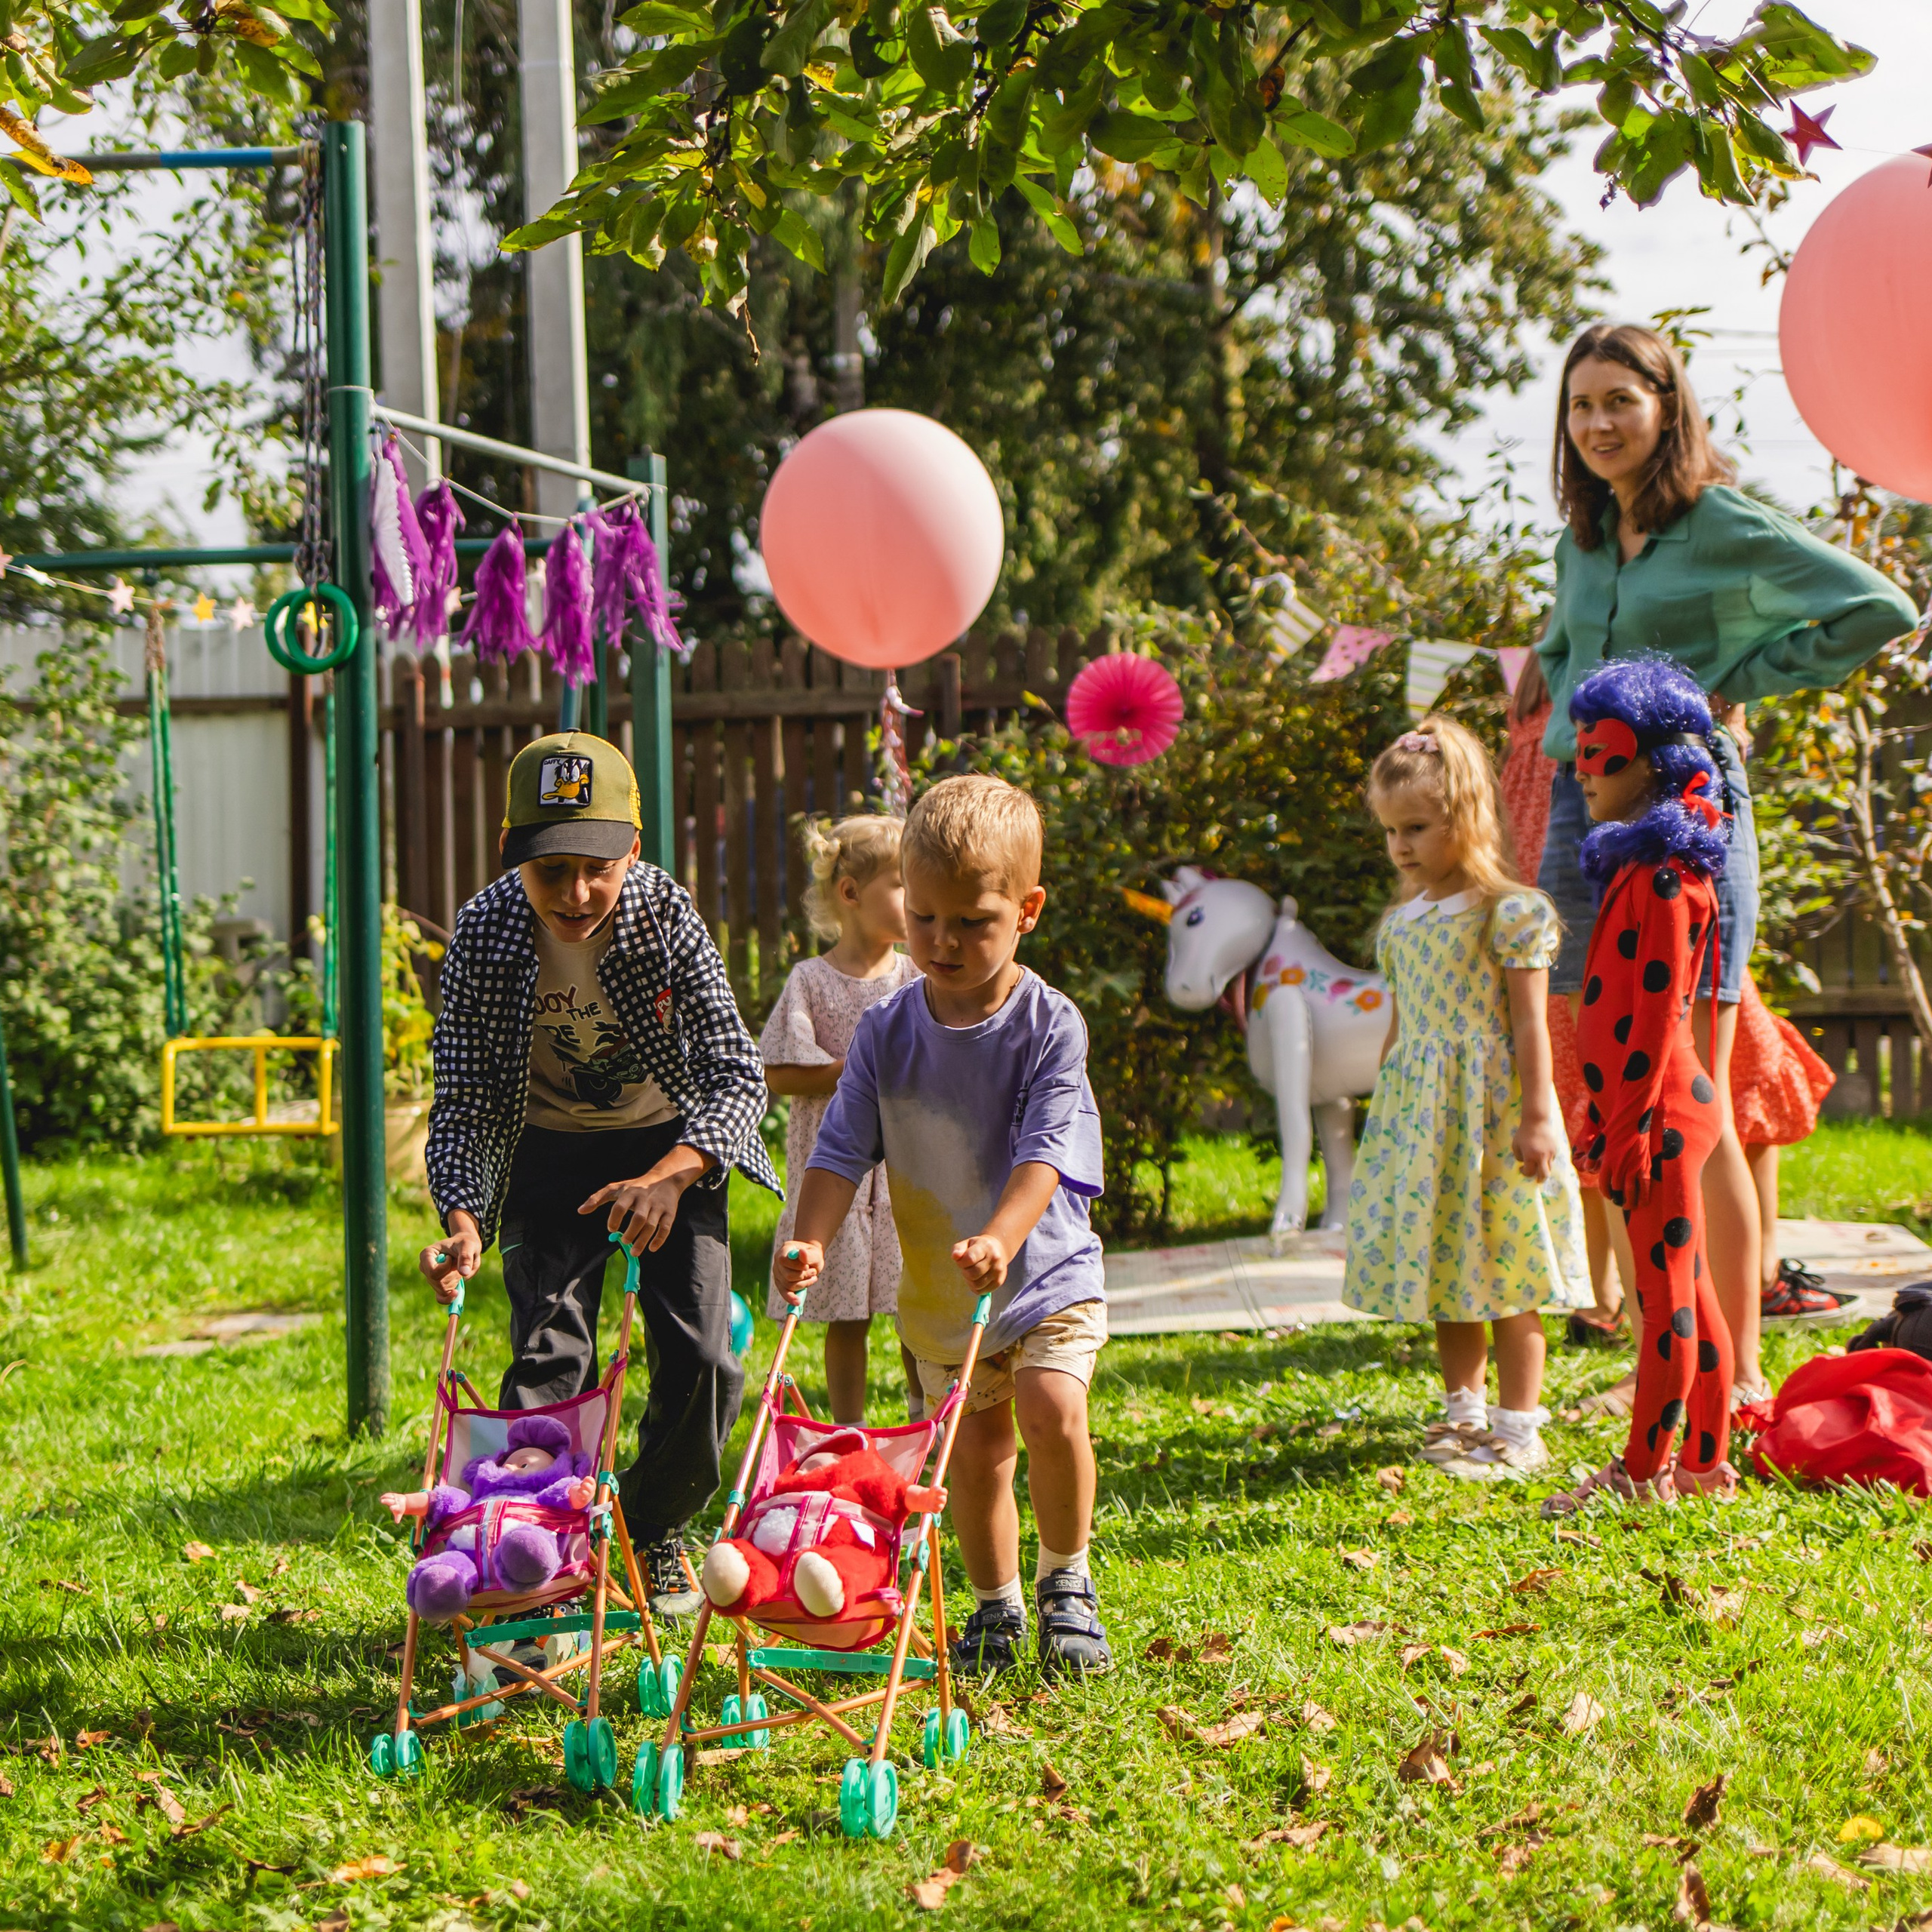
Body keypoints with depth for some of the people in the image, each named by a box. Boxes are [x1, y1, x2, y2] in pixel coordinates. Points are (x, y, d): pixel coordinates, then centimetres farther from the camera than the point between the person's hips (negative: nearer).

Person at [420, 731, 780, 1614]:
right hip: (550, 1152, 0)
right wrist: (462, 1218, -36)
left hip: (671, 1146, 0)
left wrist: (668, 1178, -45)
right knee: (547, 1356, -14)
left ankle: (654, 1533, 19)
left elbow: (737, 1074, -28)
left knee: (700, 1357, -6)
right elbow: (462, 1102, -18)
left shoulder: (665, 911, -26)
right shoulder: (485, 931, -24)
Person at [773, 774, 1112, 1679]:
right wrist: (812, 1237, -21)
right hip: (936, 1289, 3)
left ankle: (1066, 1581, 1)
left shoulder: (1048, 1025, -14)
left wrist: (999, 1239, -41)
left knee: (1052, 1409, -22)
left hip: (1045, 1269, -3)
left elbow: (1048, 1151, -25)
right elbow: (844, 1147, -4)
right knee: (975, 1451, 10)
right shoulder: (888, 1029, -4)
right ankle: (997, 1608, 29)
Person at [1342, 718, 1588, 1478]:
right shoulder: (1401, 921, 12)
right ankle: (1464, 1414, 24)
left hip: (1491, 1110, -7)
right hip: (1419, 1115, 7)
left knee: (1505, 1282, -2)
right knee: (1445, 1276, 12)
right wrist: (1384, 1115, 19)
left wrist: (1535, 1116, -13)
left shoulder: (1511, 914, -9)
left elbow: (1530, 1024, -10)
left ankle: (1518, 1429, 6)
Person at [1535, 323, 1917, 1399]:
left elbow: (1882, 610, -9)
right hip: (1581, 809, 7)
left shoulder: (1725, 528, -5)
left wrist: (1736, 685, -7)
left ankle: (1740, 1371, -1)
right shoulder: (1581, 544, 14)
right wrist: (1578, 718, 13)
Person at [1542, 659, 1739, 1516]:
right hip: (1649, 1113, 10)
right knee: (1688, 1293, 13)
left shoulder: (1662, 876, -15)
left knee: (1666, 1298, -4)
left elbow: (1657, 1012, -19)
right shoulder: (1640, 867, 16)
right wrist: (1607, 1116, 21)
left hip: (1659, 1113, -10)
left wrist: (1631, 1122, -20)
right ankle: (1704, 1464, 19)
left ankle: (1643, 1472, -1)